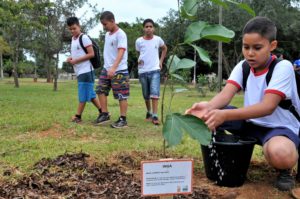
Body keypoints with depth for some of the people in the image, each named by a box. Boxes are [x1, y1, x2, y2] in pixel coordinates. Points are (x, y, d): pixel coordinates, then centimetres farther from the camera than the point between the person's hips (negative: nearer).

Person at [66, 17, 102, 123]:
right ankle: (102, 112, 17)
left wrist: (76, 60, -15)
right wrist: (71, 58, 6)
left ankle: (78, 116, 1)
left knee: (83, 94, -4)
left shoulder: (84, 38, -9)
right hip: (79, 71, 9)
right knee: (90, 94, 11)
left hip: (85, 71, -9)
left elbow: (91, 54, -14)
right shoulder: (73, 39, 17)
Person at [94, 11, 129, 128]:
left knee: (121, 95, -2)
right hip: (106, 69, 8)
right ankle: (105, 114, 18)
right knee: (101, 90, 7)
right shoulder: (107, 34, 14)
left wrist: (113, 68, -36)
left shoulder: (120, 34, -13)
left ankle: (123, 119, 6)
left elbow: (121, 52, -24)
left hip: (119, 70, -8)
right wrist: (108, 67, 17)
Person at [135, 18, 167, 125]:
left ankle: (155, 116, -14)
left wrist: (161, 61, 10)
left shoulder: (158, 39, -1)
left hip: (155, 70, -1)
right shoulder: (139, 41, -2)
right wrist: (138, 60, -6)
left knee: (154, 93, -16)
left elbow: (165, 48, 18)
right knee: (146, 95, 11)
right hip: (142, 71, 1)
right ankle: (149, 112, 32)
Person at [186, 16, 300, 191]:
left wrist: (225, 115, -45)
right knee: (211, 113, -14)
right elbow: (225, 94, -18)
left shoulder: (283, 67, -19)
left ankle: (285, 168, -5)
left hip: (281, 127, -5)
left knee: (279, 154, -42)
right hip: (252, 123, 5)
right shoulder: (243, 66, -2)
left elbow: (267, 107, -32)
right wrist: (209, 107, -42)